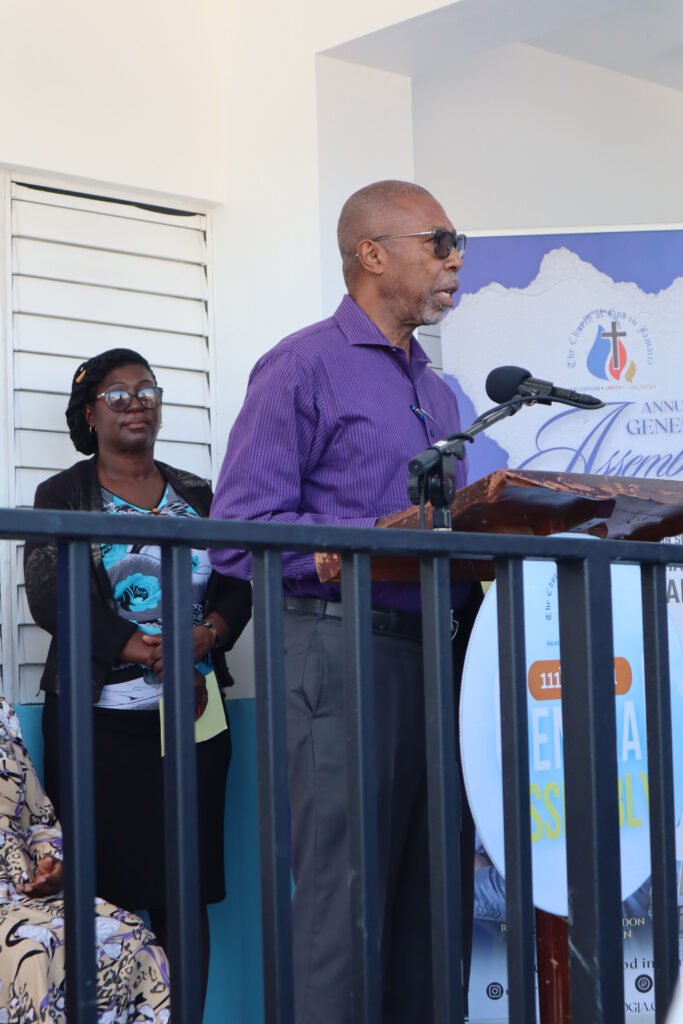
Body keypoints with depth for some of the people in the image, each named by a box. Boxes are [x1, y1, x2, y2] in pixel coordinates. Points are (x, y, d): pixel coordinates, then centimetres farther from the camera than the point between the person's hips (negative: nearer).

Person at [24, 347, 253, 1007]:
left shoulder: (199, 497, 18)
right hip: (99, 721, -3)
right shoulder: (62, 496, 7)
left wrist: (208, 633, -12)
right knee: (99, 893, -8)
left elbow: (238, 587, 10)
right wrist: (148, 655, -14)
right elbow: (50, 597, -6)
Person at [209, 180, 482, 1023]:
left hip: (437, 653, 8)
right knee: (346, 902, -6)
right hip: (346, 651, -7)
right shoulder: (302, 369, -3)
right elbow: (240, 534, -12)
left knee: (435, 906, 9)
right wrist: (382, 539, -18)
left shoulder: (437, 392, 22)